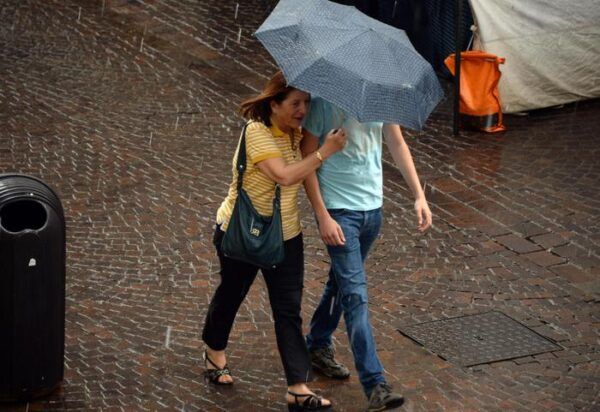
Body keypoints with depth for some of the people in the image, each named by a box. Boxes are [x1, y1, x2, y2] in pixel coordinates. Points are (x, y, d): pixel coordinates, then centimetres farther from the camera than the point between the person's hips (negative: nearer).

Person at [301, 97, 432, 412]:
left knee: (343, 283, 20)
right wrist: (323, 216, -18)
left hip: (373, 206, 6)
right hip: (338, 209, -6)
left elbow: (397, 144, 11)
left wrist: (419, 196, 6)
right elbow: (307, 160, -13)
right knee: (355, 293, -10)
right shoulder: (323, 101, -17)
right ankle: (375, 385, -13)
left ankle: (318, 347, 41)